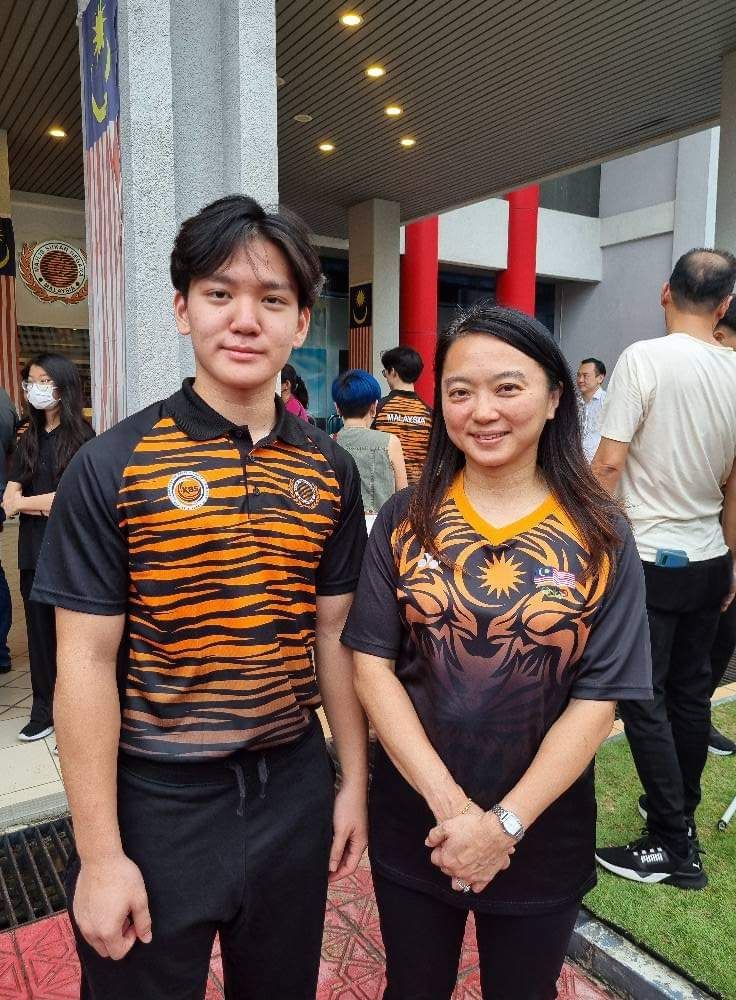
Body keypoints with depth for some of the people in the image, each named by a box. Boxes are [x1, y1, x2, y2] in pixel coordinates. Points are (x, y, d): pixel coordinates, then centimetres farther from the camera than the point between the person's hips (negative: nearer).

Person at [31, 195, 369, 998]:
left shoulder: (330, 471, -2)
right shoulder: (111, 467, -12)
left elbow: (332, 634, 5)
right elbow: (86, 665, -11)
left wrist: (355, 779, 7)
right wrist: (99, 854, -10)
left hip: (294, 790, 4)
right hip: (156, 802, -3)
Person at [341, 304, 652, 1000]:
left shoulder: (599, 537, -9)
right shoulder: (406, 520, -6)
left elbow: (598, 699, -10)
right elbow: (372, 663, -9)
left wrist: (503, 823, -15)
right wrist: (447, 801, -16)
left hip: (542, 832, 0)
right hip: (413, 824, 1)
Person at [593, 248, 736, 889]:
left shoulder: (644, 359, -14)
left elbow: (608, 462, -18)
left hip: (648, 559, -6)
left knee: (643, 700, 3)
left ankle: (675, 846, 11)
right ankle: (679, 811, 33)